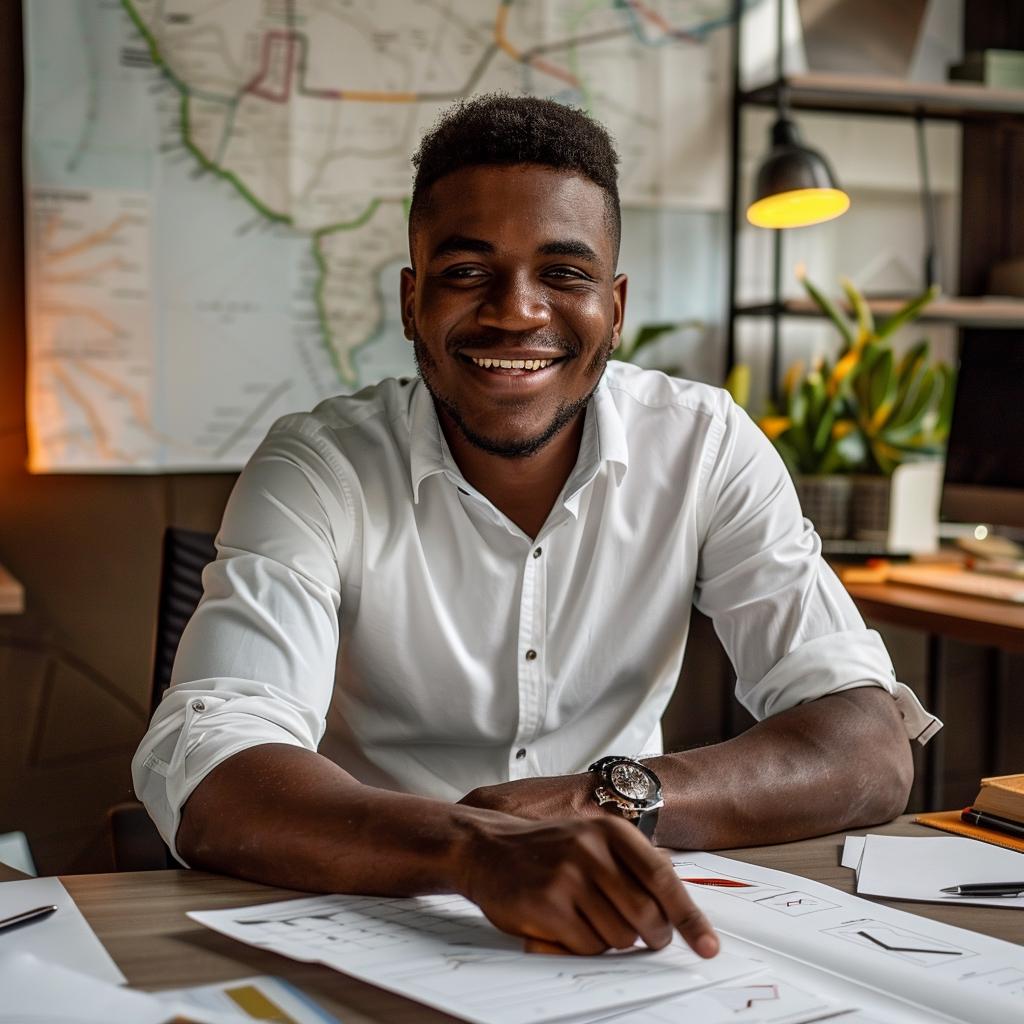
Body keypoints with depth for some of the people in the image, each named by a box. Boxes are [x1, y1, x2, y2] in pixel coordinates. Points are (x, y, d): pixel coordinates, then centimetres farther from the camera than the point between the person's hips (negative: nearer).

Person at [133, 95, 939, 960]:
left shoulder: (706, 450, -5)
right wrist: (479, 850, -42)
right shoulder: (319, 473, -11)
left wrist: (617, 797, -28)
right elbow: (203, 777, -25)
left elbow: (872, 750, -11)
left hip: (627, 937, 2)